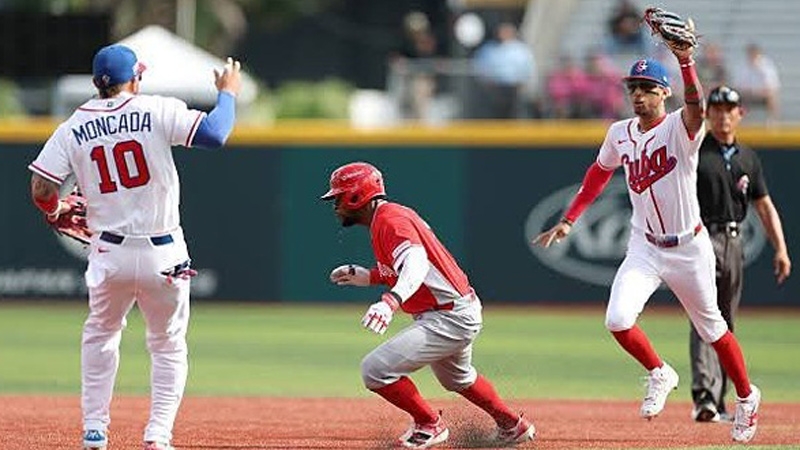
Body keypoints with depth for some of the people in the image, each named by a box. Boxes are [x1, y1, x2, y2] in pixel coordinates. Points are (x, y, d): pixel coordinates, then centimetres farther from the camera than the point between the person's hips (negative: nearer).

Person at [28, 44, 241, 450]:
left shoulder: (73, 128, 1)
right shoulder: (157, 111, -6)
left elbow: (40, 189, -4)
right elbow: (214, 134, -14)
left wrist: (55, 210, 18)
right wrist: (228, 93, 5)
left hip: (109, 253, 2)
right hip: (163, 255, -2)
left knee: (100, 336, 25)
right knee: (168, 346, 14)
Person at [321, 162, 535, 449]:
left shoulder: (390, 220, -19)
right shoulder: (387, 218, 13)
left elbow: (416, 261, -38)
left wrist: (391, 300, -54)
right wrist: (367, 277, 18)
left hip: (450, 319, -11)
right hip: (461, 312, 11)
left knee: (375, 369, -16)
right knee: (456, 377, 36)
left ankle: (429, 425, 1)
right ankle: (511, 426, 50)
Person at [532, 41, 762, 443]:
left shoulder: (680, 128, -17)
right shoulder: (620, 134, 0)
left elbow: (695, 107, -41)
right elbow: (599, 174, 19)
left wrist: (686, 61, -58)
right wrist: (568, 221, 15)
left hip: (690, 248, -4)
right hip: (644, 248, 4)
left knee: (712, 330, 11)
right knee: (618, 320, -18)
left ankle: (746, 397, 35)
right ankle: (659, 375, 9)